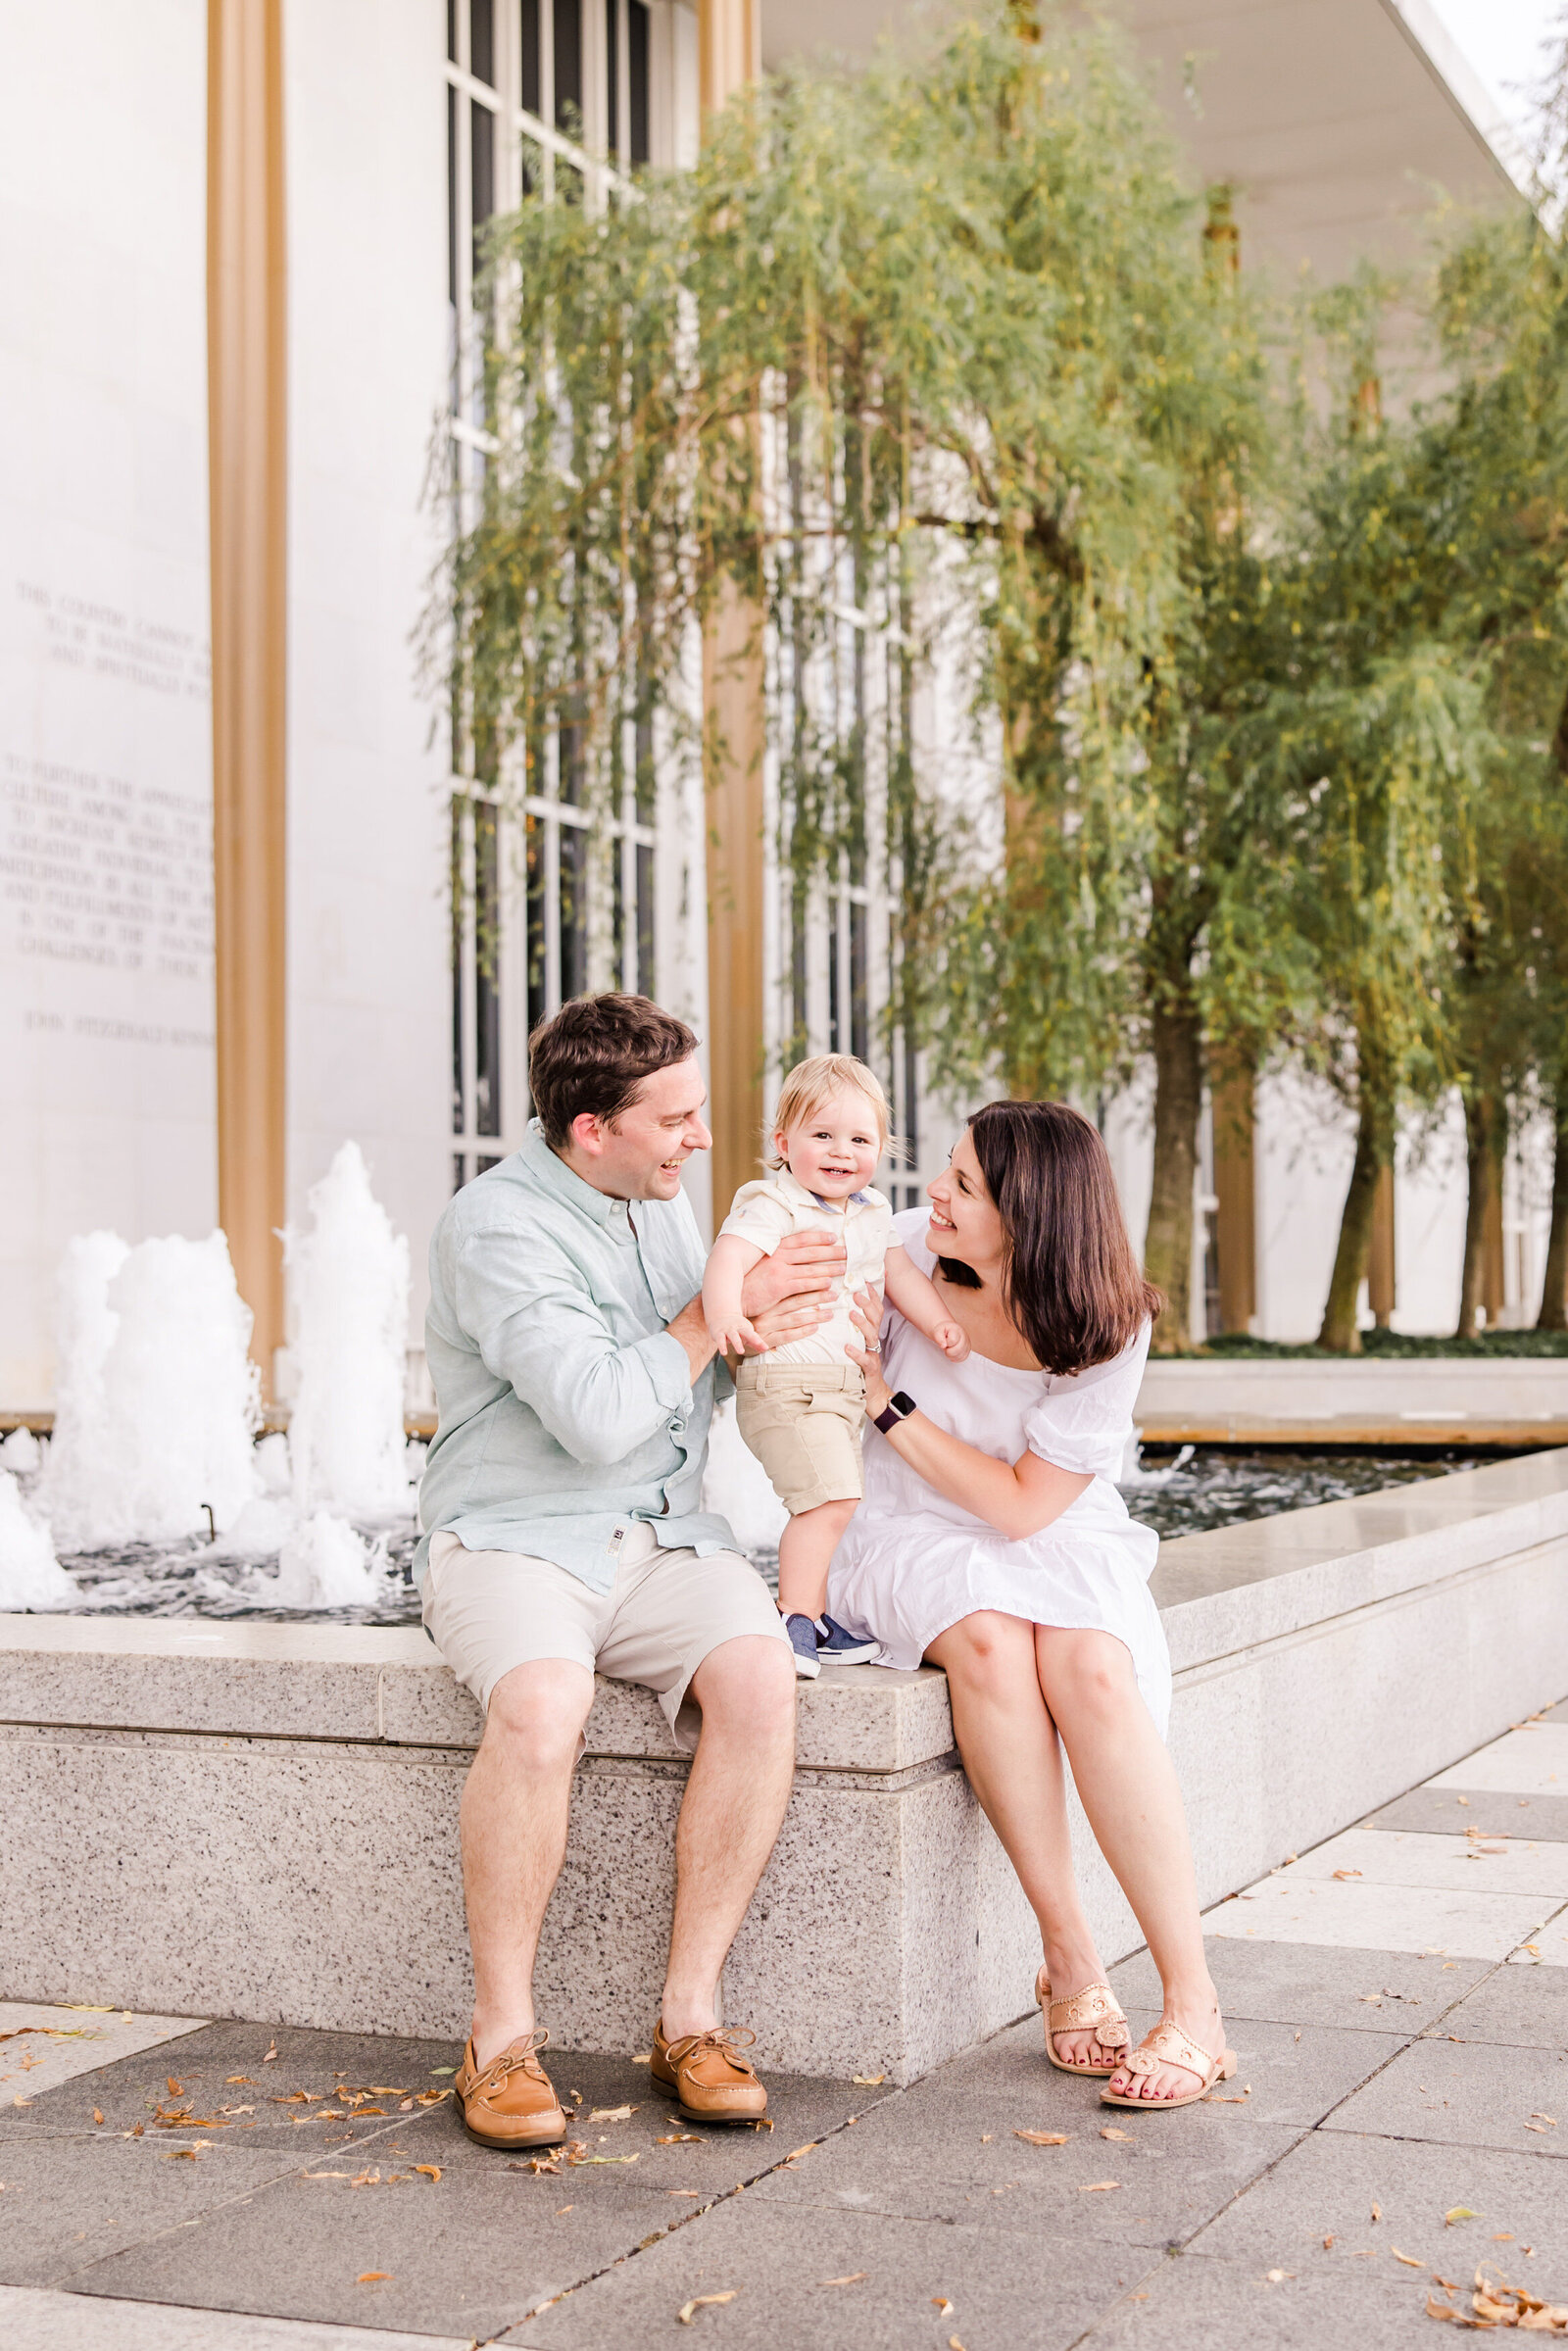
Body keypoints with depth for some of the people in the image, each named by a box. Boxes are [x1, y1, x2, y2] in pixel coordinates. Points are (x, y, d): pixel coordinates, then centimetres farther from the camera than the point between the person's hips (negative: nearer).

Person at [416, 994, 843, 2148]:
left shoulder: (663, 1197, 13)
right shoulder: (497, 1226, -12)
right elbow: (597, 1417, -22)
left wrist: (768, 1317, 2)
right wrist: (717, 1315, -10)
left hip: (664, 1537, 6)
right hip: (514, 1537, -6)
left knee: (760, 1675, -26)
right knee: (540, 1706, -37)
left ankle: (692, 2013, -17)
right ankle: (503, 2038, -20)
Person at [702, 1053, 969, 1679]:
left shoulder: (873, 1214, 14)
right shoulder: (773, 1206, -12)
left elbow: (899, 1274, 19)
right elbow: (728, 1256, -26)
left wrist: (942, 1323, 4)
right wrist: (724, 1310, -45)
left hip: (847, 1386, 9)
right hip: (786, 1382, -9)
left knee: (830, 1502, 16)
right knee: (829, 1498, -19)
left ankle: (816, 1622, 27)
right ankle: (793, 1619, -10)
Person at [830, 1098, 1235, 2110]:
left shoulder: (1107, 1330, -14)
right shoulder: (908, 1250, -9)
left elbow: (1023, 1506, -15)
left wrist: (890, 1408, -18)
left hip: (1058, 1545, -1)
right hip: (918, 1543, 1)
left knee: (1090, 1664, -34)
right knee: (988, 1635, -35)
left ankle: (1196, 2008, -30)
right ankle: (1072, 1967, -26)